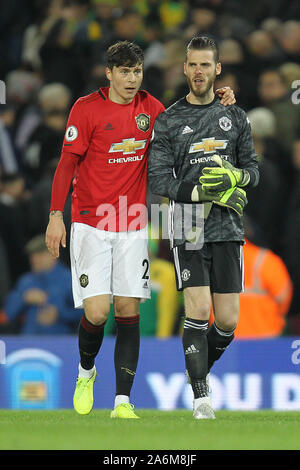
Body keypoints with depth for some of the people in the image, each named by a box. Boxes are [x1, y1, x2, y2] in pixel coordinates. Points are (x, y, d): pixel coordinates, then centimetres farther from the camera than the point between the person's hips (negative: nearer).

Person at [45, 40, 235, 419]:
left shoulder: (149, 107, 7)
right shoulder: (86, 108, -5)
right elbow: (68, 162, -4)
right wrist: (56, 215, -10)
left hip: (132, 227, 3)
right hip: (90, 224, -3)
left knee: (128, 312, -2)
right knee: (97, 312, -11)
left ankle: (123, 402, -1)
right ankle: (86, 372, 19)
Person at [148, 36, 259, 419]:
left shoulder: (235, 117, 11)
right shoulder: (169, 120, 3)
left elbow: (252, 169, 15)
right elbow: (158, 178, -3)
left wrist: (238, 176, -9)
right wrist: (201, 191, -17)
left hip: (227, 228, 3)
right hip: (188, 226, -3)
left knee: (227, 320, 1)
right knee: (198, 311, -14)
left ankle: (202, 370, 29)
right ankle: (200, 396, -6)